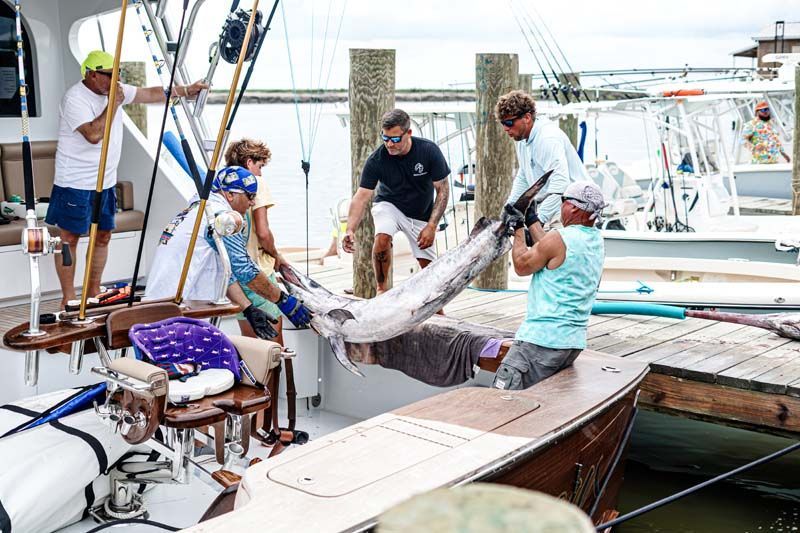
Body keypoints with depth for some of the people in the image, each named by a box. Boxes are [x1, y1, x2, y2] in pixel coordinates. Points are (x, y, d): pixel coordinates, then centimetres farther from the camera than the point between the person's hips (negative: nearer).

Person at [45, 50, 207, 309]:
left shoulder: (115, 90, 5)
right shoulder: (74, 98, -18)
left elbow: (151, 94, 10)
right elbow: (94, 135, -29)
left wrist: (185, 90, 3)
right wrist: (114, 103, -22)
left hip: (105, 182, 8)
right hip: (75, 183, -8)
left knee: (103, 236, 13)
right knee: (69, 238, 0)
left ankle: (93, 292, 25)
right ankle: (68, 297, 7)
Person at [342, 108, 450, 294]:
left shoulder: (429, 151, -23)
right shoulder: (377, 159, -23)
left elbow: (442, 190, -15)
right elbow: (361, 197, -24)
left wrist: (432, 226, -23)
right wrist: (350, 230, -39)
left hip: (421, 215, 1)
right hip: (389, 205, -1)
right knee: (382, 237, -33)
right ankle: (381, 288, -15)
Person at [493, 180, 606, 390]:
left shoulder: (559, 238, -14)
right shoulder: (596, 240, 10)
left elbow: (521, 266, 1)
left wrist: (519, 227, 13)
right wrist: (532, 221, 31)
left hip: (543, 339, -9)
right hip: (575, 341, 9)